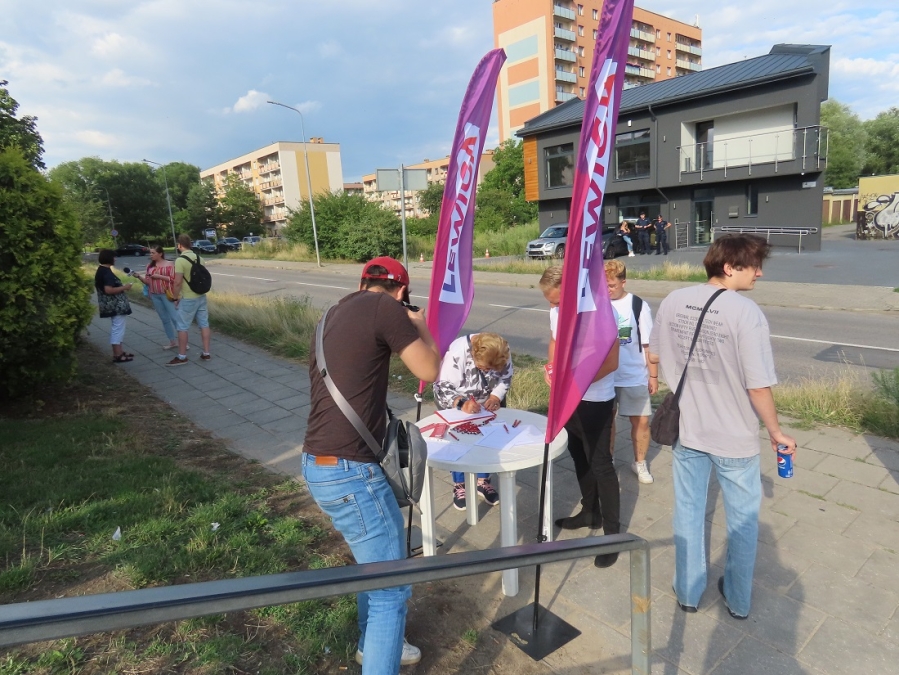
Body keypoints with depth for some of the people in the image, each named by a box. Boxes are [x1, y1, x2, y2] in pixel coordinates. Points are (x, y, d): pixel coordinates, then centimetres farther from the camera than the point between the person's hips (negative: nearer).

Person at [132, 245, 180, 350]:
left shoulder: (169, 264, -6)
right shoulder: (150, 266, 11)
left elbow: (173, 279, -11)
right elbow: (147, 281, 12)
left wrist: (159, 276, -17)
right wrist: (139, 276, -4)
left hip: (167, 294, -6)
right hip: (155, 295, 6)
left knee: (175, 317, -7)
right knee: (164, 319, 10)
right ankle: (173, 341, 18)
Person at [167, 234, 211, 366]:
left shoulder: (180, 260, -16)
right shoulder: (197, 257, 6)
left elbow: (178, 282, -18)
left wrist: (176, 297, -6)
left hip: (188, 299, -7)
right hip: (201, 296, 7)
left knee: (182, 327, 3)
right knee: (204, 324, 10)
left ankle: (182, 356, 9)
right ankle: (206, 353, 15)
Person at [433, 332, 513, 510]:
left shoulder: (503, 352, -24)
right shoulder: (457, 353, -37)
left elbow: (505, 379, -9)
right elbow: (442, 387, -33)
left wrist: (495, 397, -27)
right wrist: (461, 404, -48)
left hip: (487, 402, 4)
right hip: (455, 402, -3)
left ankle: (483, 481, 17)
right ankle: (459, 485, 7)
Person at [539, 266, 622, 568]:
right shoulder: (555, 310, -2)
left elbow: (611, 362, -22)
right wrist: (552, 369, -5)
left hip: (595, 401, -7)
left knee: (600, 464, 0)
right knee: (579, 456, 20)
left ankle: (612, 532, 14)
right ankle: (590, 512, 39)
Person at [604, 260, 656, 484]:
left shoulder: (638, 305, -8)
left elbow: (649, 344, -4)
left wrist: (653, 376, -3)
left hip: (635, 377, -1)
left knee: (641, 421, 7)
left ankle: (640, 463, 30)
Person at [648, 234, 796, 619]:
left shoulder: (674, 301, -7)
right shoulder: (746, 312, -23)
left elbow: (654, 357, 5)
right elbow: (759, 387, -21)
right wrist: (776, 433, -4)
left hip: (686, 429, 4)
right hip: (735, 436, -4)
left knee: (688, 513, 19)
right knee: (742, 520, 19)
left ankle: (688, 592, 35)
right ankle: (738, 600, 37)